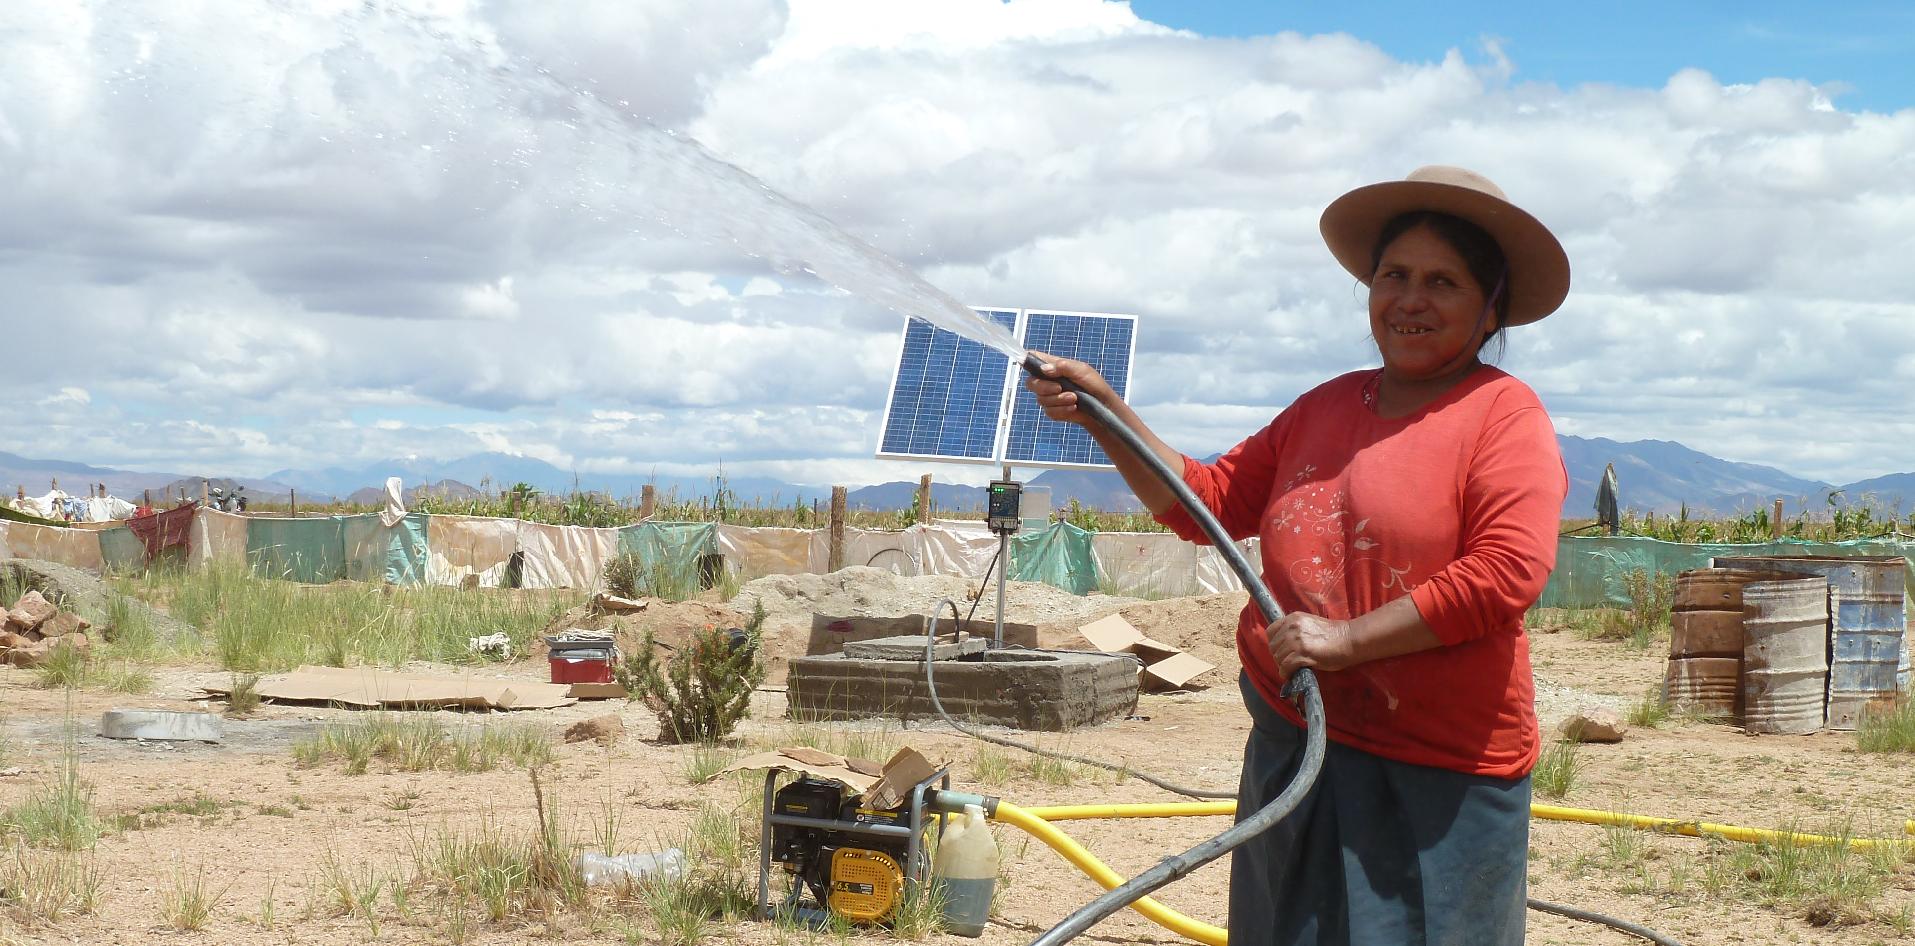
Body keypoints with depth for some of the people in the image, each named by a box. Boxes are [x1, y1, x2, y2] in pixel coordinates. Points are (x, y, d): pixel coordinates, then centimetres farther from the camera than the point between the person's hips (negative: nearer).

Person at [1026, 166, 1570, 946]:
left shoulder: (1503, 412, -7)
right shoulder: (1325, 407, 14)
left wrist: (1348, 639, -18)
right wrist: (1103, 410, 6)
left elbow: (1507, 572, -19)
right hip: (1293, 746, 6)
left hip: (1436, 776, -6)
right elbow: (1209, 501, 15)